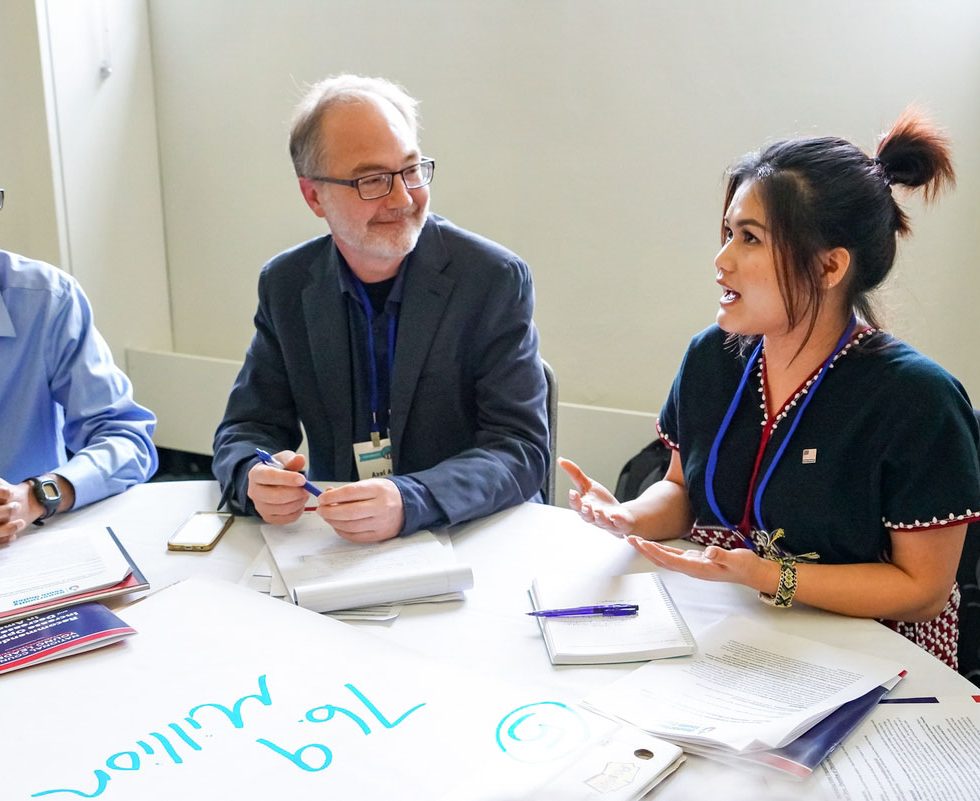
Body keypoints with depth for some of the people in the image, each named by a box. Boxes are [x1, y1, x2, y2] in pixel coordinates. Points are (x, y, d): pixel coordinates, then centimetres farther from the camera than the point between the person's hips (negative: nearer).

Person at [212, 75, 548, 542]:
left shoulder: (495, 279, -10)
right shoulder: (286, 286, 1)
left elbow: (521, 449, -14)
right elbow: (246, 429, 3)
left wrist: (408, 502, -32)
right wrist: (256, 479, -21)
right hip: (335, 548, 3)